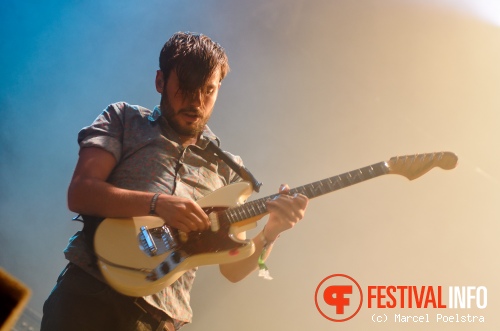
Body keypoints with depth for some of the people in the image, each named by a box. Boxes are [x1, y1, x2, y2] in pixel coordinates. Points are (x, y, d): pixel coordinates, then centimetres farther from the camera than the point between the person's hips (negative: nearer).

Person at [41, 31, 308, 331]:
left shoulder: (227, 167, 16)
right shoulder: (124, 119, 10)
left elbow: (233, 268, 12)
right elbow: (80, 193, -4)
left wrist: (271, 232, -7)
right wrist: (157, 203, -17)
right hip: (87, 294, -2)